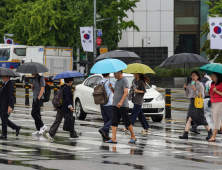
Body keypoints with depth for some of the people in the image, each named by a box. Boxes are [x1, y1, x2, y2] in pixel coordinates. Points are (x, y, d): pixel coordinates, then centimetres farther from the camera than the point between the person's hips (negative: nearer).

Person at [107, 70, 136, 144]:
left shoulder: (124, 81, -9)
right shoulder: (117, 81, 18)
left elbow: (126, 92, -20)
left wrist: (121, 102, -30)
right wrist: (111, 88, 4)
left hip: (123, 105, -8)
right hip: (115, 105, 8)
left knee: (127, 122, -1)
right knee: (114, 122, -1)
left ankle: (133, 137, 10)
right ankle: (113, 138, -5)